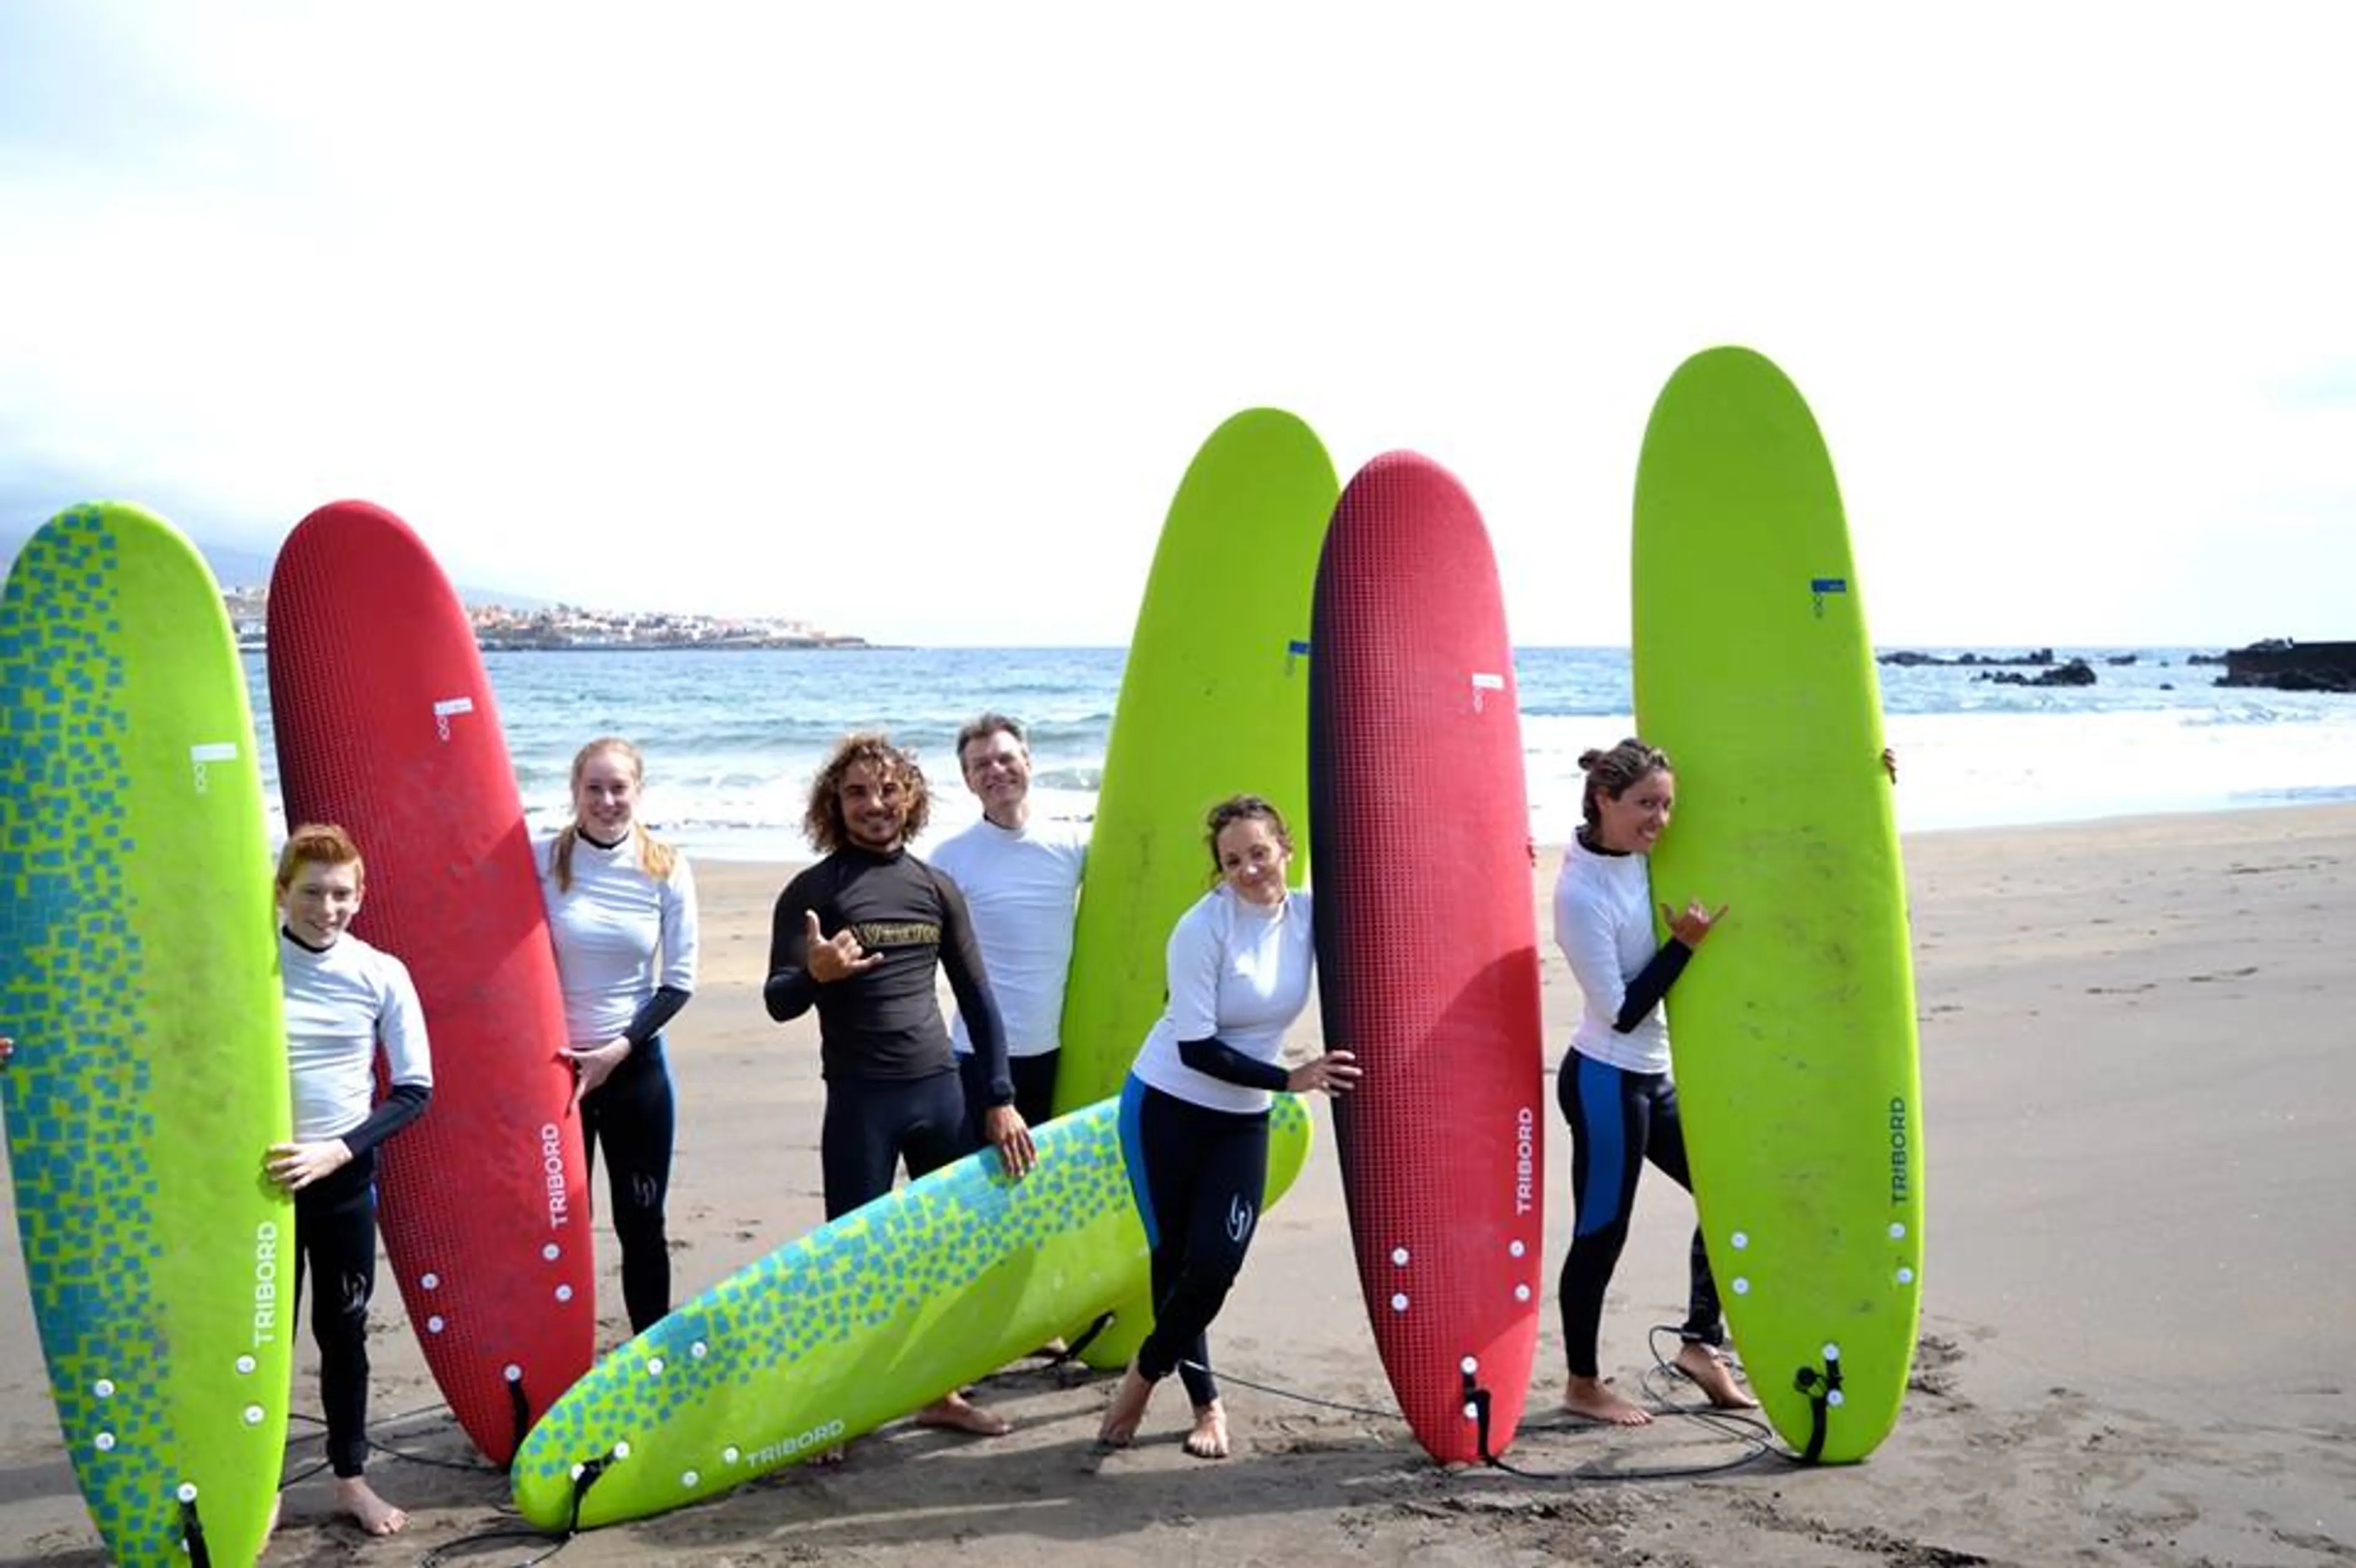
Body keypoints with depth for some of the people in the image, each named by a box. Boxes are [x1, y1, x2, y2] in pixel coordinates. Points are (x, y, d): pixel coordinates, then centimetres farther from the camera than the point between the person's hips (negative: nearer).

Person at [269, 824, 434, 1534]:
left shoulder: (381, 975, -7)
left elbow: (413, 1090, -5)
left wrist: (335, 1151, -14)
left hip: (345, 1180, 1)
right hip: (259, 1176, -1)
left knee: (343, 1329, 12)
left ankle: (351, 1478, 27)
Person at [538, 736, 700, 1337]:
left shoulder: (666, 870, -4)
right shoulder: (542, 861, -6)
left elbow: (679, 982, -1)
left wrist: (619, 1048, -10)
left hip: (635, 1064, 1)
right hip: (553, 1063, 0)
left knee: (642, 1225, 9)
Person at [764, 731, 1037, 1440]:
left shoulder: (936, 888, 7)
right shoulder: (813, 891, -4)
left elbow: (977, 996, 10)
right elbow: (778, 1002, -8)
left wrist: (1000, 1099, 6)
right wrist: (816, 972, -31)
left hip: (939, 1090, 4)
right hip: (860, 1100, -4)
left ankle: (941, 1391, 25)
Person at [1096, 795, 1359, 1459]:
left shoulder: (1307, 915, -6)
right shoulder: (1203, 928, -20)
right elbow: (1196, 1048, -21)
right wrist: (1290, 1079, -24)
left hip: (1243, 1121, 4)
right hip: (1166, 1108, -4)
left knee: (1216, 1266, -4)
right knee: (1176, 1260, 5)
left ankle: (1145, 1372, 22)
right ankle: (1206, 1402, 25)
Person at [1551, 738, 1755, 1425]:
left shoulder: (1641, 858, 2)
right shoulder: (1580, 892, -20)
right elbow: (1620, 1009, -20)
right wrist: (1683, 943, -20)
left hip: (1653, 1075, 9)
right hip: (1604, 1080, -9)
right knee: (1601, 1233, 3)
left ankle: (1701, 1343, 28)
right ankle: (1583, 1385, 19)